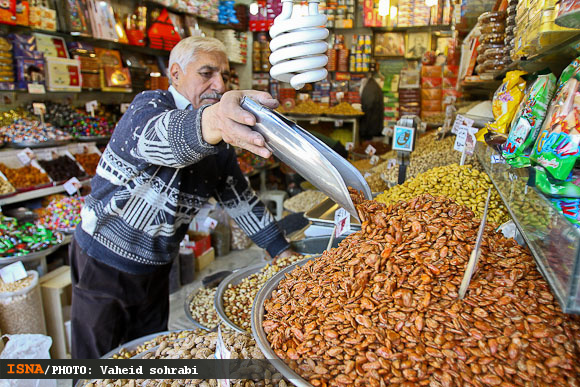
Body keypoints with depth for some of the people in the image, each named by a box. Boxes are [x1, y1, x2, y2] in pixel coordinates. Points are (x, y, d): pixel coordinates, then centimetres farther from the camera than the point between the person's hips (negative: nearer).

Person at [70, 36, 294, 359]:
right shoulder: (149, 106, -19)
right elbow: (160, 138, -44)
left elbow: (241, 198, 4)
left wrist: (282, 250, -1)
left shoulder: (220, 144, -1)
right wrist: (209, 122, -67)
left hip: (156, 269, 5)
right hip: (104, 263, -5)